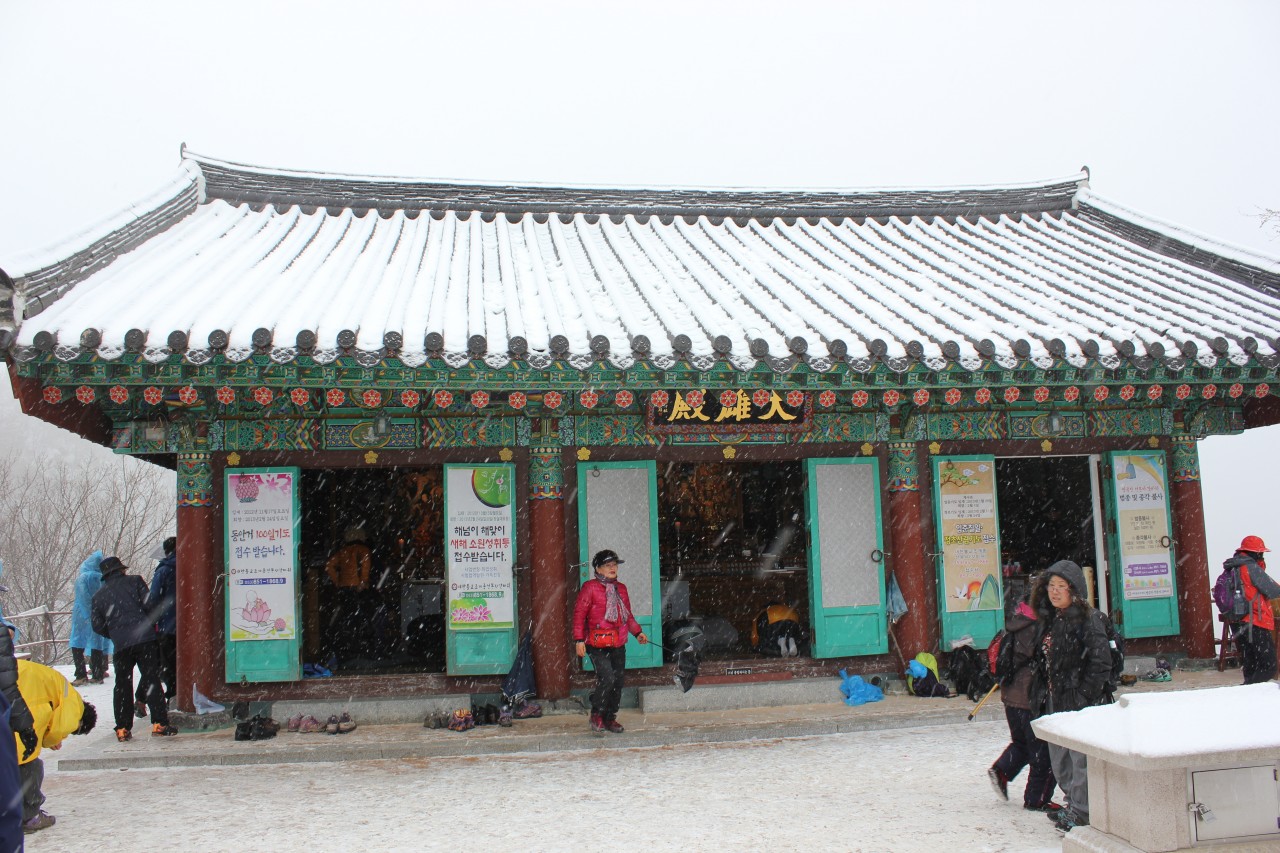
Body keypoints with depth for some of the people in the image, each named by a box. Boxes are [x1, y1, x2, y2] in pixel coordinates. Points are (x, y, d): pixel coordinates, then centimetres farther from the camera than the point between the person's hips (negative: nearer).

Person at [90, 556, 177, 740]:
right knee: (151, 680, -2)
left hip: (121, 645, 3)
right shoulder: (134, 581, 7)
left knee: (122, 685, 12)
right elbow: (149, 605, -4)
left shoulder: (99, 596, 16)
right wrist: (152, 624, 12)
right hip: (145, 638, -2)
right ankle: (159, 724, -7)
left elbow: (98, 626, 11)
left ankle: (122, 729, 10)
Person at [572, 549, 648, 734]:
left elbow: (628, 614, 25)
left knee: (618, 681, 7)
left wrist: (637, 632, 12)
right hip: (597, 644, -7)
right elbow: (579, 613, -6)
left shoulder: (621, 588, 16)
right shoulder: (590, 587, -4)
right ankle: (596, 715, 2)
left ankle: (609, 718, 22)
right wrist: (579, 639, -13)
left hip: (618, 644, 7)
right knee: (607, 677, -18)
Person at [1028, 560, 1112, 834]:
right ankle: (1073, 801, 30)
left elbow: (1101, 662, -16)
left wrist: (1084, 695, -18)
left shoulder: (1089, 619, -12)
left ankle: (1081, 811, 7)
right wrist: (1042, 693, 11)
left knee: (1081, 757, -3)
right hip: (1053, 700, 8)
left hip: (1079, 701, -8)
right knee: (1059, 759, 16)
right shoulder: (1048, 620, 11)